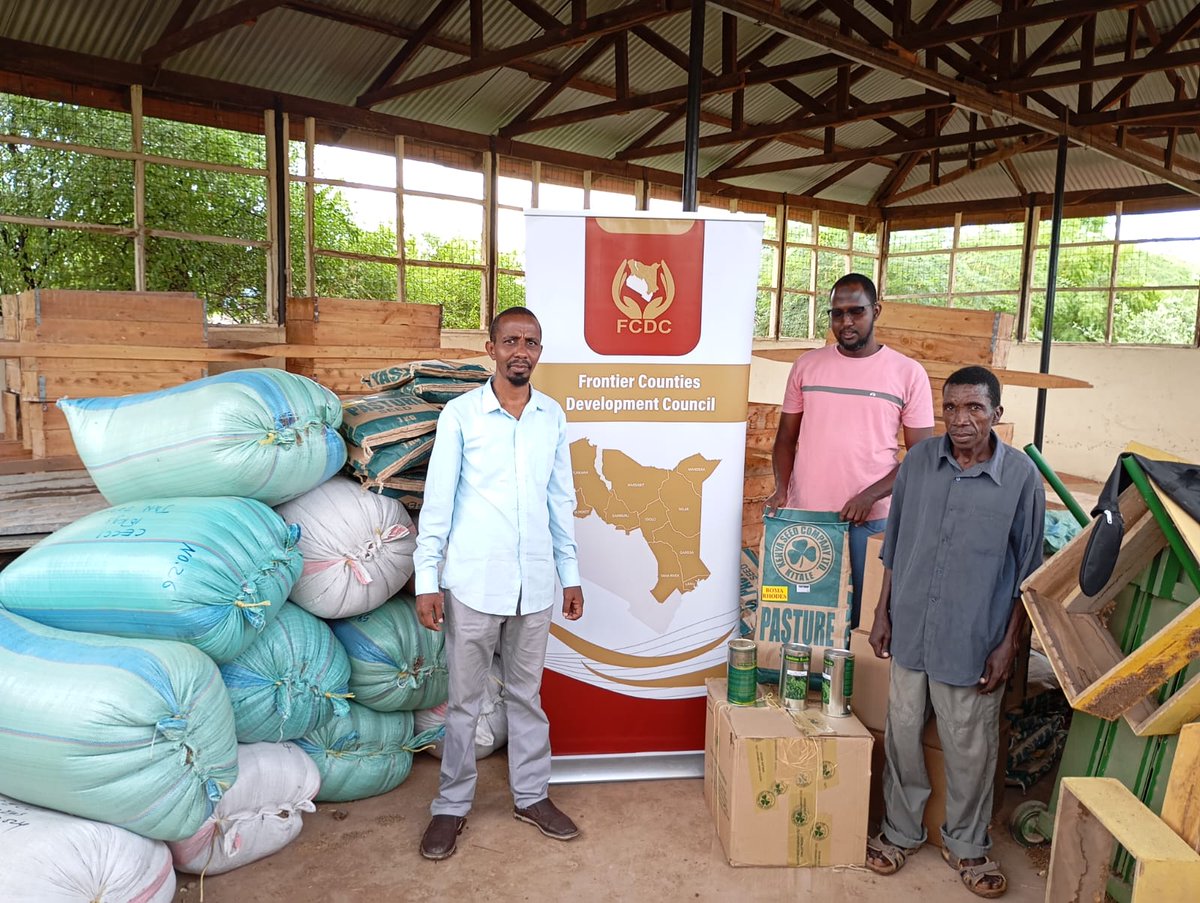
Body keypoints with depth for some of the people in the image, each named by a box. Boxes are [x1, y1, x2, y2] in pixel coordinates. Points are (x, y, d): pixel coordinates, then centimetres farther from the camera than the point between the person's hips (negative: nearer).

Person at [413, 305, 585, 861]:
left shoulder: (552, 417, 5)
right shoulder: (461, 414, -6)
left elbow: (560, 501, 10)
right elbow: (437, 501, -5)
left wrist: (570, 574, 11)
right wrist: (427, 580, -8)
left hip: (535, 583, 3)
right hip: (472, 582, -3)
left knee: (526, 694, 16)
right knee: (464, 700, 10)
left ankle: (531, 796, 32)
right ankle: (452, 805, 26)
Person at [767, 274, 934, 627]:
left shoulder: (908, 373, -1)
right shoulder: (807, 365, 6)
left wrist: (869, 497, -13)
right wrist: (782, 489, -5)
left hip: (870, 520, -2)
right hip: (803, 516, 2)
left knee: (860, 617, 4)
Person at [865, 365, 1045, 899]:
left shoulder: (1021, 476, -9)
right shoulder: (919, 461, -2)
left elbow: (1027, 569, -3)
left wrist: (1010, 643, -5)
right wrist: (882, 613, 6)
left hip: (975, 640, -2)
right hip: (910, 631, 3)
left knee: (969, 748, 11)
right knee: (902, 735, 14)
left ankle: (966, 844, 34)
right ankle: (901, 830, 34)